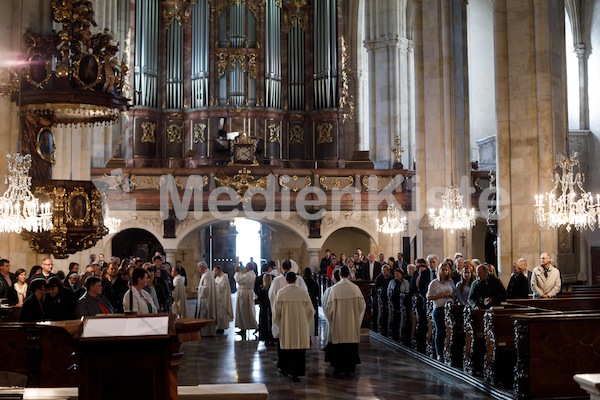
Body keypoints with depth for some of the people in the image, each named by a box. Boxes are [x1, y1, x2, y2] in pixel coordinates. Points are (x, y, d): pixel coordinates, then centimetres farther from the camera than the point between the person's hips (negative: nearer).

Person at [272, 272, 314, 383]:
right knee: (299, 346, 4)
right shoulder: (303, 292, -5)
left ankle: (285, 369, 29)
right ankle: (296, 372, 2)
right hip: (301, 326, 0)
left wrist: (277, 322, 13)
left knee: (286, 345, 15)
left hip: (286, 325, 0)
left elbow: (277, 310, -3)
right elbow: (310, 309, 0)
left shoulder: (281, 292, -8)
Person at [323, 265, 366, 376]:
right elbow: (362, 305, -2)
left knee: (338, 346, 9)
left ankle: (338, 368, 11)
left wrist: (331, 317, 10)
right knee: (351, 345, 10)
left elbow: (329, 306, -9)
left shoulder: (334, 288, -12)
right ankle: (349, 368, 13)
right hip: (352, 322, 1)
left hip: (338, 322, -1)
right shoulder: (355, 288, -7)